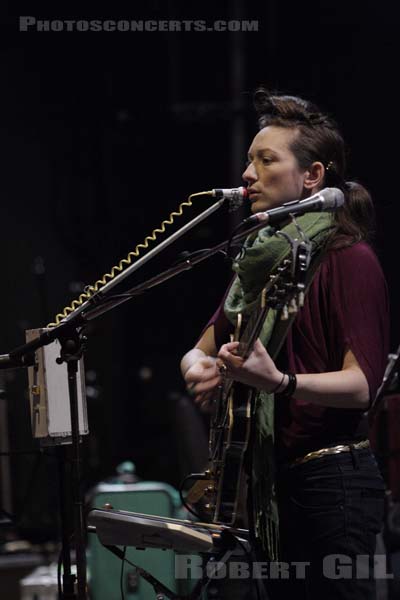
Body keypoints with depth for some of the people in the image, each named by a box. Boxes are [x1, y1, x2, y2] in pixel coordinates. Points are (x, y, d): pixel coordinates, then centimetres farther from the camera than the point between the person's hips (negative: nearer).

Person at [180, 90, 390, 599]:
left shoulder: (348, 260, -10)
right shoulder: (260, 260, 15)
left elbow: (362, 383, -18)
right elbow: (203, 348, 21)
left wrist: (280, 381, -35)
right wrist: (199, 368, -3)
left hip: (331, 481, -8)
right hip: (269, 482, 8)